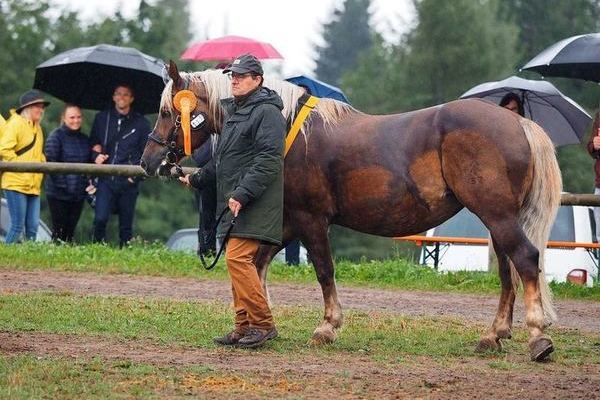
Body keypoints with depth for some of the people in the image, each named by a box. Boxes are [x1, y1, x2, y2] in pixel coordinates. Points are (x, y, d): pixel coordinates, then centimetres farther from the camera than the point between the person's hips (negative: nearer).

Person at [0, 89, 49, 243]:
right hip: (16, 183, -8)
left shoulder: (37, 128, 21)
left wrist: (41, 162, 14)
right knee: (18, 225, -10)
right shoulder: (15, 123, -6)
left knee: (33, 227, 2)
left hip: (33, 185, 8)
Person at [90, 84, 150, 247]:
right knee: (100, 219, -14)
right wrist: (96, 155, -3)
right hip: (106, 179, 0)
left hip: (128, 181, 0)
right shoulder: (102, 118, 12)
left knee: (126, 225, 3)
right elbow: (93, 144, 19)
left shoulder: (140, 123, 7)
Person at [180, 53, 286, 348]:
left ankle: (263, 323, -13)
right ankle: (245, 327, 16)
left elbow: (268, 160, -21)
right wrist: (197, 179, 37)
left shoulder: (267, 112, -11)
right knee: (237, 262, 11)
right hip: (233, 202, 10)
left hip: (253, 203, -10)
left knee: (238, 258, -17)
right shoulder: (234, 111, 20)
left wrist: (243, 194, -26)